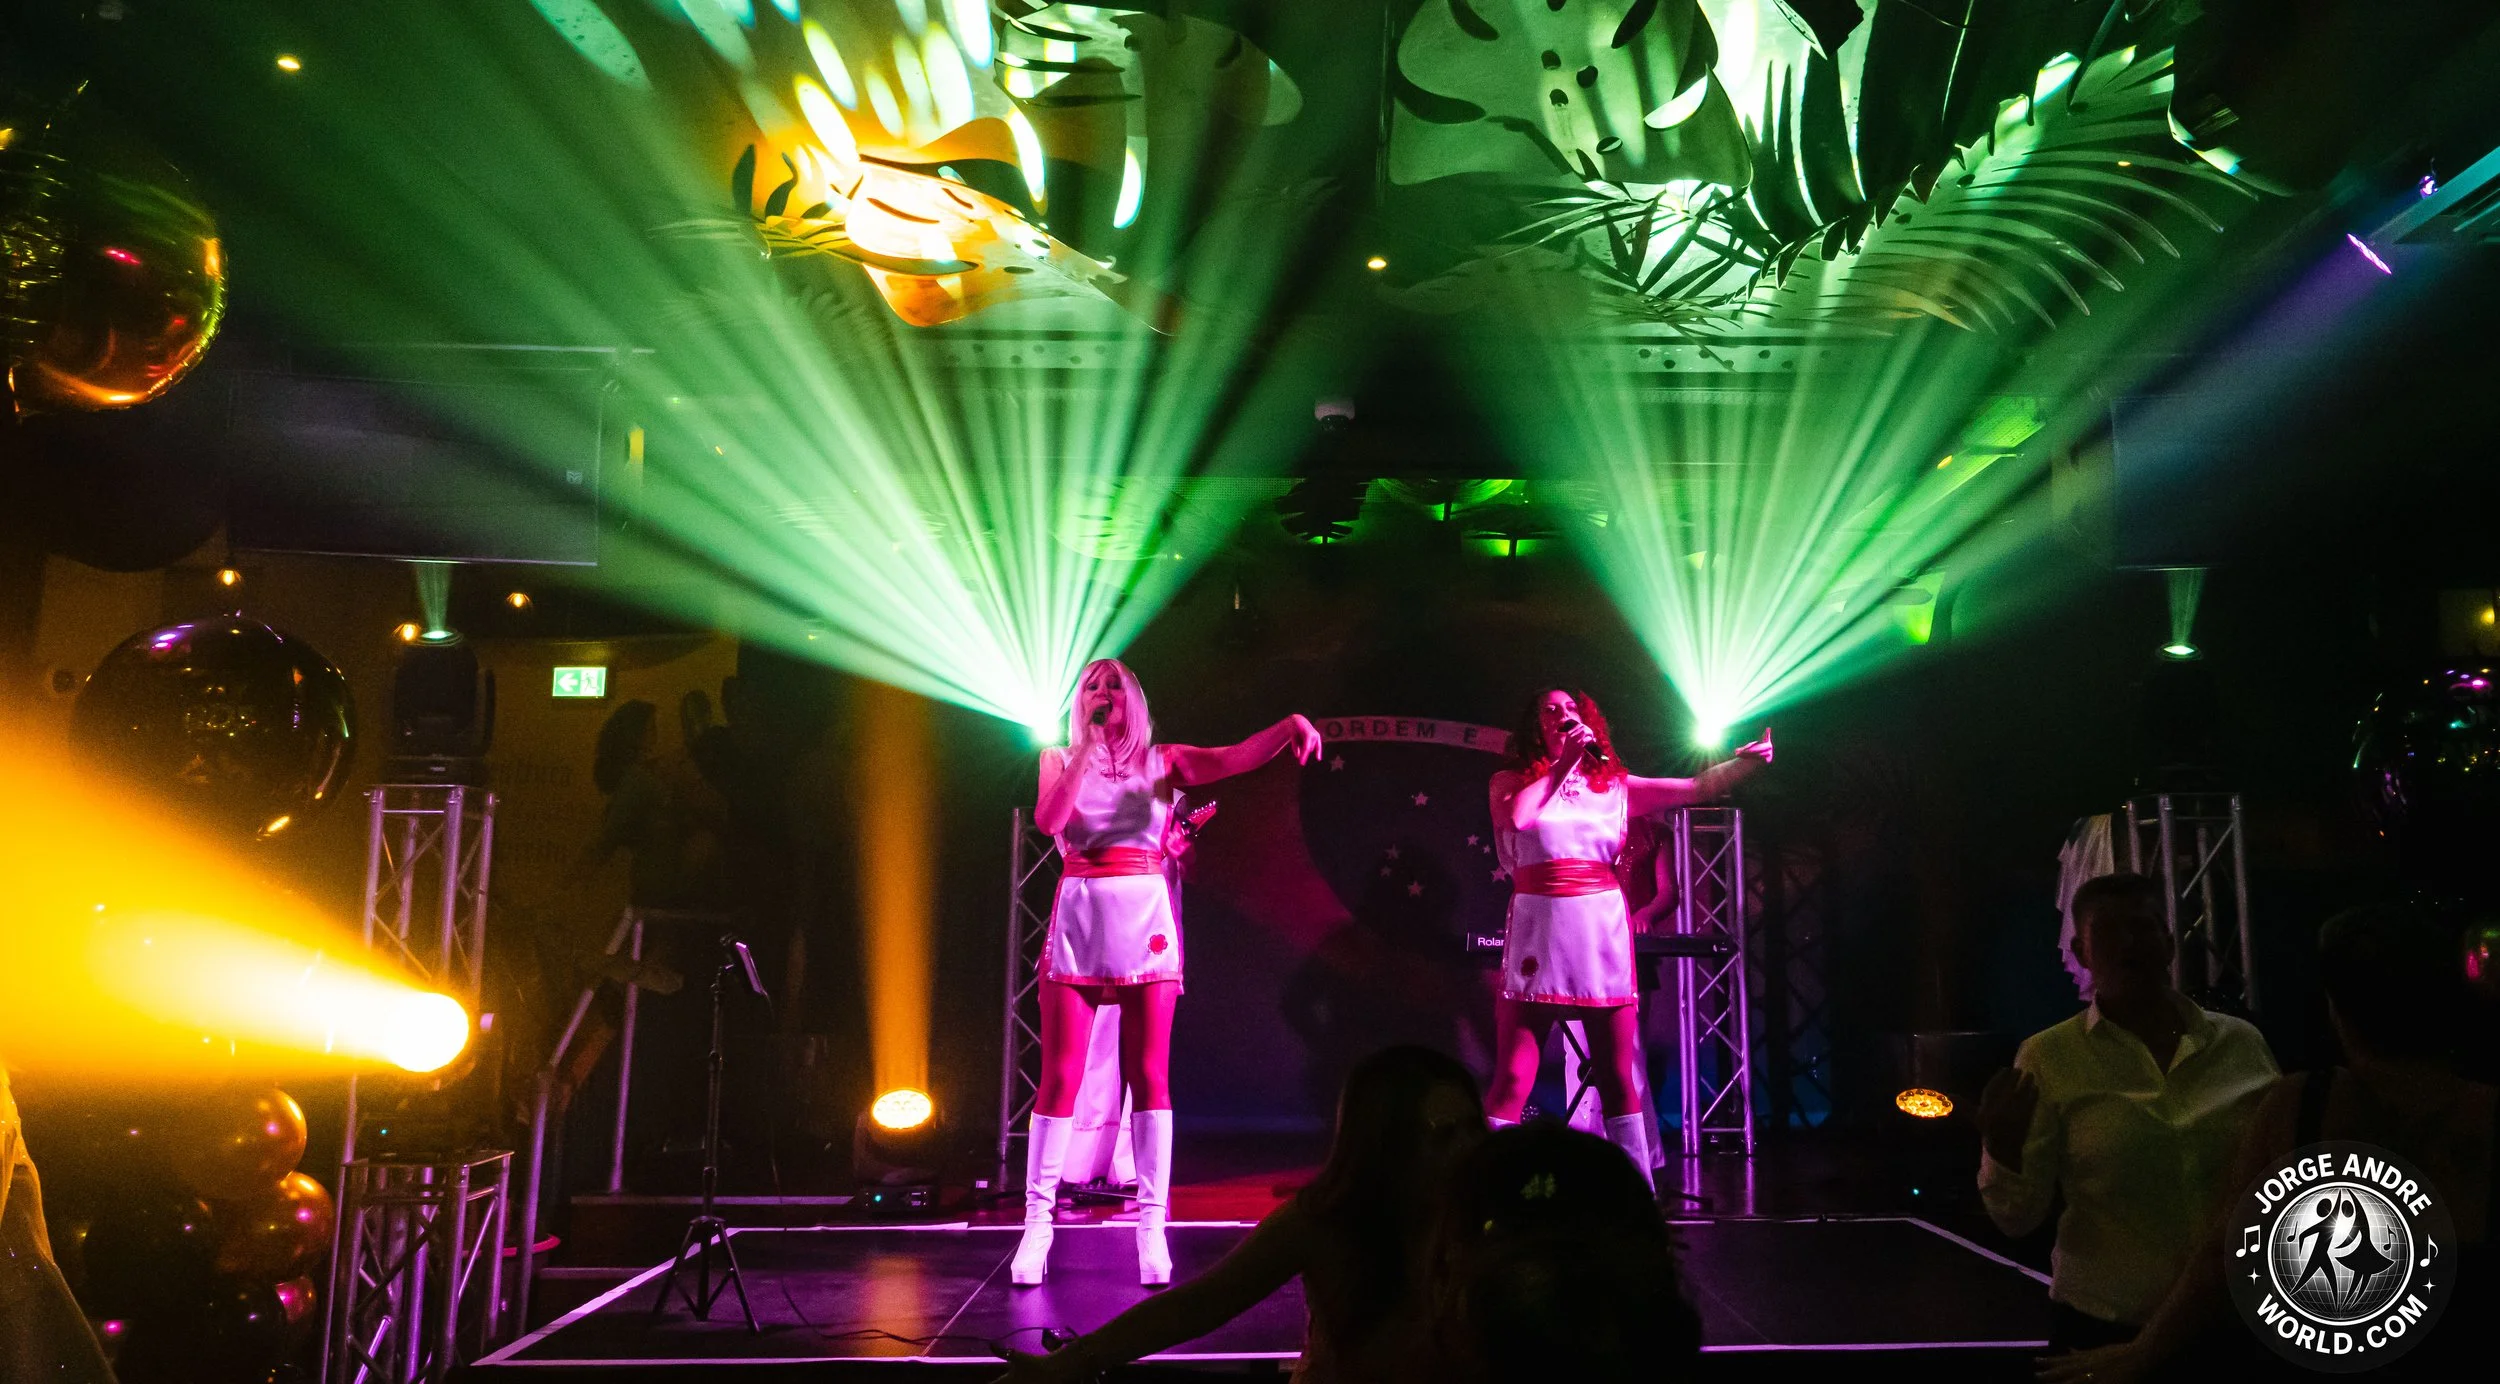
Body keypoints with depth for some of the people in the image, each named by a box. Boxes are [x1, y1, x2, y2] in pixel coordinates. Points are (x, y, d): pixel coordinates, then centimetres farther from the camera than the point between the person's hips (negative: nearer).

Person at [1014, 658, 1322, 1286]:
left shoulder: (1163, 760, 10)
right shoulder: (1062, 759, 11)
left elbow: (1238, 757, -6)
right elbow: (1047, 820, -9)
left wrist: (1289, 726, -25)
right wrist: (1087, 743, -9)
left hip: (1146, 921, 0)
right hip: (1077, 922, 0)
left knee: (1149, 1075, 0)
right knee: (1060, 1078, 0)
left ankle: (1152, 1224, 6)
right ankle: (1037, 1222, 9)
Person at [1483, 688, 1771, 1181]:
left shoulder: (1615, 785, 14)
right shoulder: (1511, 781, 8)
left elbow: (1698, 788, 13)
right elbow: (1518, 818, -14)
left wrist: (1750, 759, 3)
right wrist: (1564, 762, -6)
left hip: (1603, 933, 3)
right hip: (1537, 931, -2)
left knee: (1619, 1077, 6)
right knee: (1512, 1079, -7)